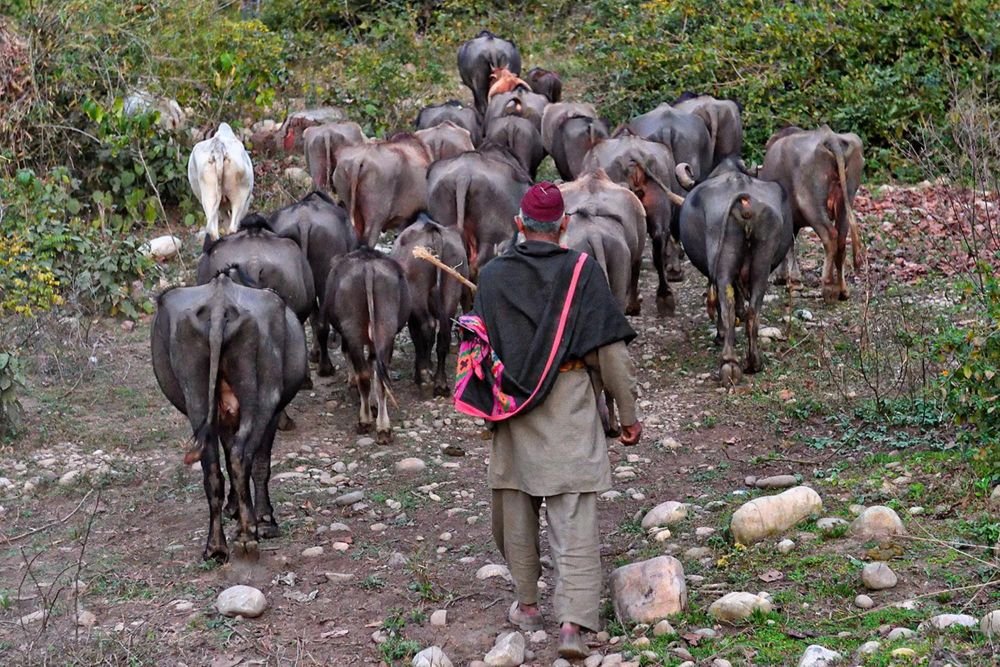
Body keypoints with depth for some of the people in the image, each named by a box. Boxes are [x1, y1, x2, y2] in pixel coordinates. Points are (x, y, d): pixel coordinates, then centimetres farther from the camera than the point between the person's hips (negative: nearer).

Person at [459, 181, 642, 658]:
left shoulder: (492, 277, 0)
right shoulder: (583, 272, -6)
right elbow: (610, 348, -6)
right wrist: (628, 412, 1)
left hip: (513, 408, 2)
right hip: (571, 408, -2)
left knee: (516, 506, 18)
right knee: (574, 516, -3)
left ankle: (526, 605, 29)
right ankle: (573, 621, -13)